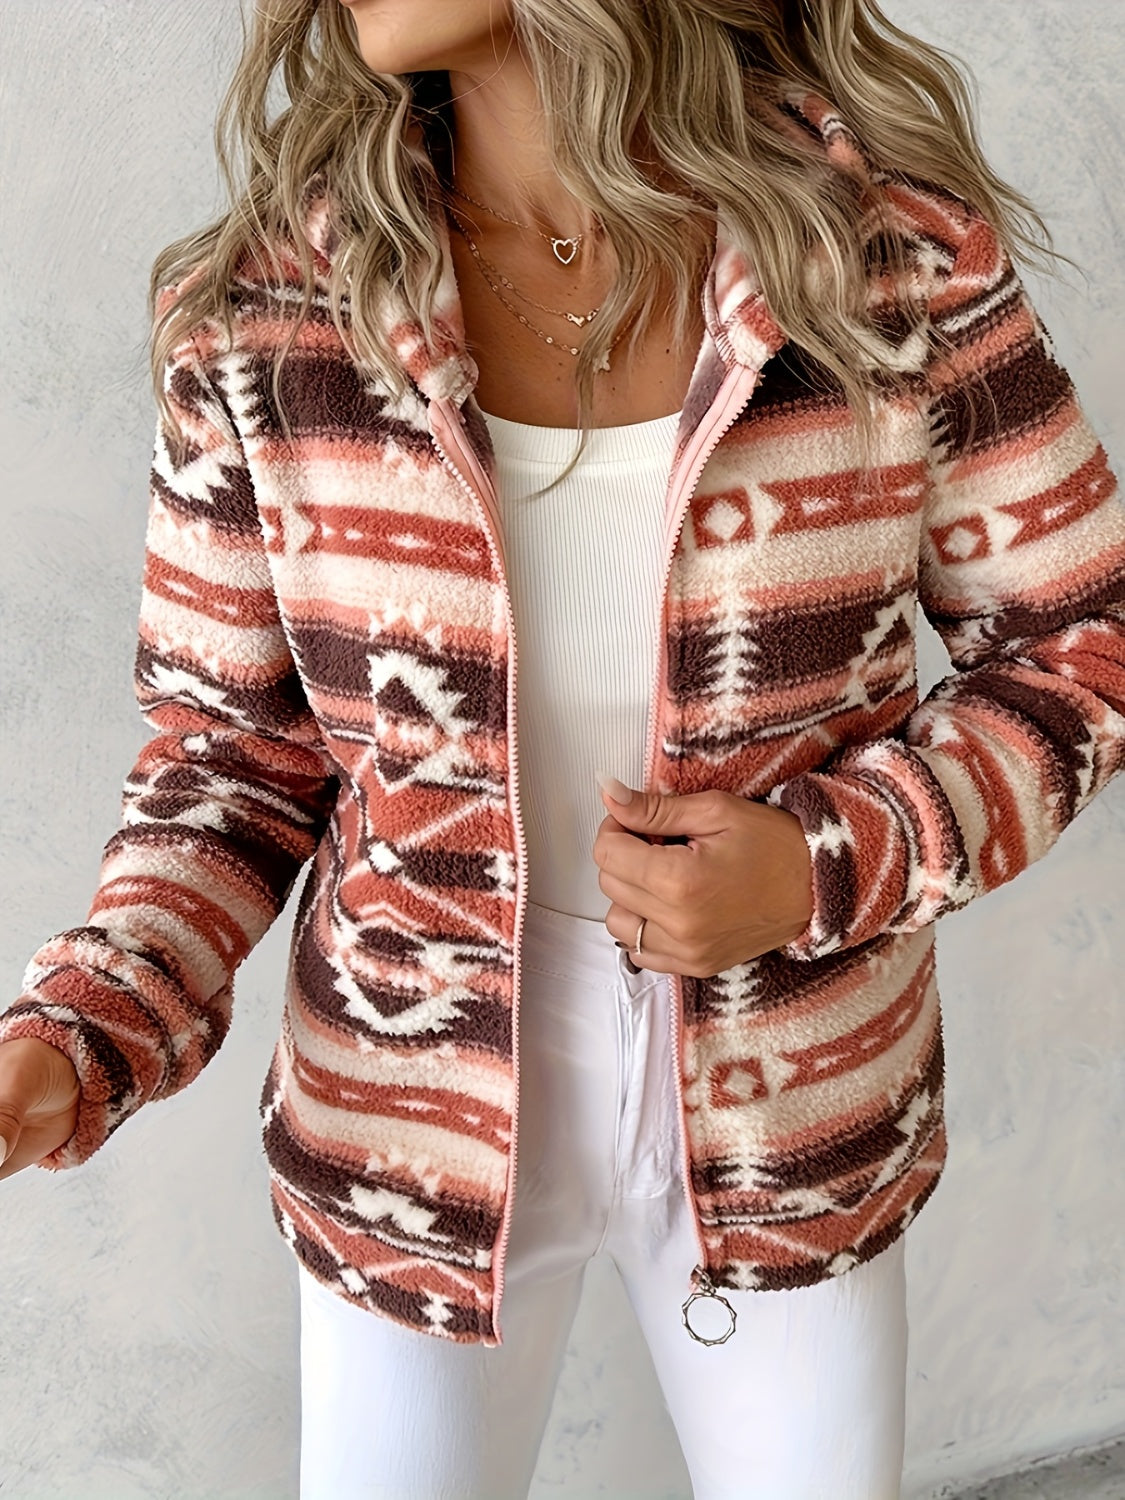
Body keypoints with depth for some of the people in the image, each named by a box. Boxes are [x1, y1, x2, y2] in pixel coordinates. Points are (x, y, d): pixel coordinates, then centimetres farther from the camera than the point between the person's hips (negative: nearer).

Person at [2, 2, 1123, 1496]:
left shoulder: (895, 250, -16)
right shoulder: (262, 309, -14)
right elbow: (241, 754, -5)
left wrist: (833, 863, -21)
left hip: (791, 1125, 1)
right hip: (416, 1135, 0)